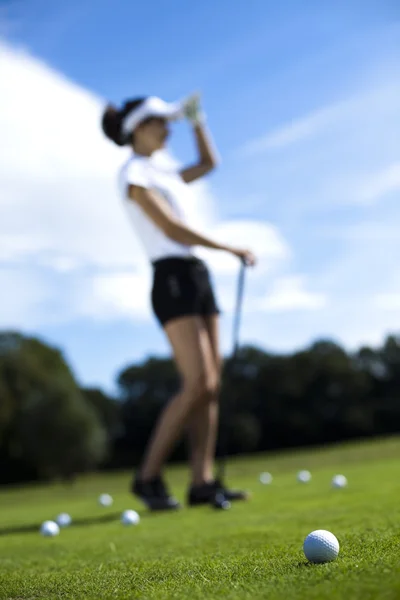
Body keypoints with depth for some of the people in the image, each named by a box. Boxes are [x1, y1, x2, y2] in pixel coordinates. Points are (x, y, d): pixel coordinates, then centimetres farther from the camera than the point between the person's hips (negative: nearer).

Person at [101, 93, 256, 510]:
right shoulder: (133, 173, -5)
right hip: (172, 279, -9)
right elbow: (171, 228, -13)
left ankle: (202, 481, 2)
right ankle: (148, 477, -5)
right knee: (197, 383, -15)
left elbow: (208, 164, 37)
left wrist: (197, 121, 28)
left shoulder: (161, 173, 21)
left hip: (196, 277, 9)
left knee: (212, 384, 1)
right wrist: (231, 249, -11)